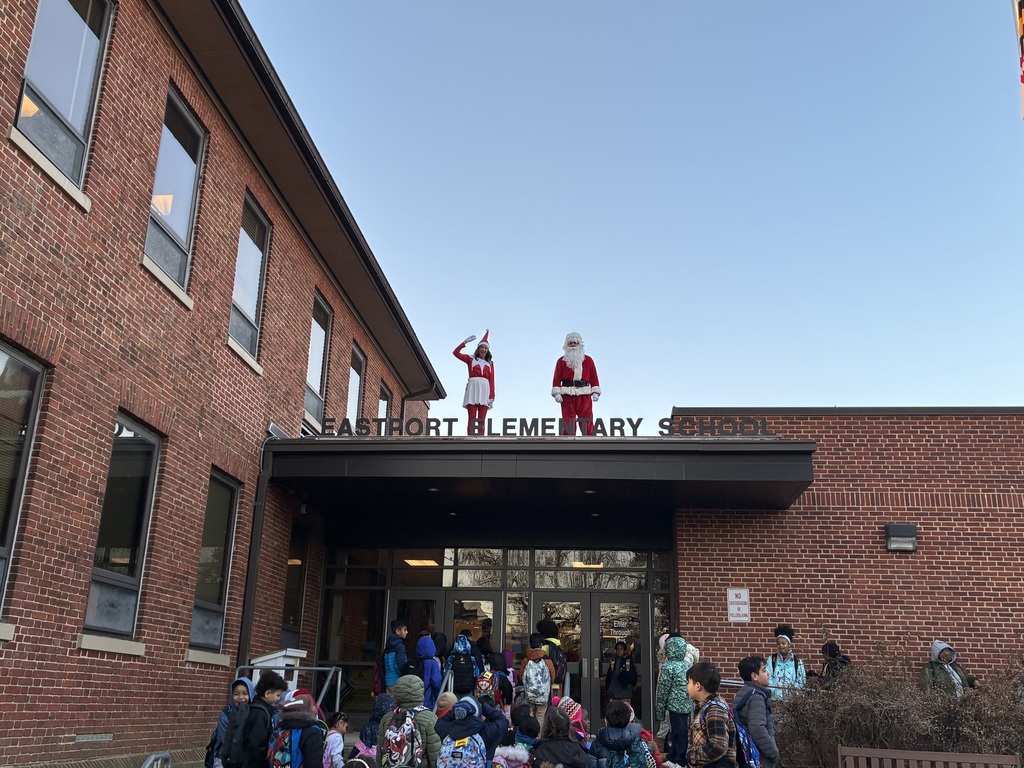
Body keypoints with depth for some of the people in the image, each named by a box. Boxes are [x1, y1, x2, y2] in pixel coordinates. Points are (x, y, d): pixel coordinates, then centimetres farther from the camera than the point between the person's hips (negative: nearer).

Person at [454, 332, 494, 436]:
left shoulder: (490, 363, 18)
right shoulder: (471, 359, 15)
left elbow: (491, 380, 10)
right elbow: (456, 353, 4)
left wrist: (492, 396, -1)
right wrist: (465, 342, -3)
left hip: (485, 389, 2)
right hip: (473, 388, -2)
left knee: (481, 421, -4)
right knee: (472, 420, -9)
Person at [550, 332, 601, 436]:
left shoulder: (588, 360, 12)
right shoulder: (561, 361, 10)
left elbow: (594, 377, 9)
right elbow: (556, 378, 4)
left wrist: (595, 393, -1)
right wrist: (557, 393, -8)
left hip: (585, 396, 0)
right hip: (567, 397, 0)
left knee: (587, 425, -3)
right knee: (568, 425, -1)